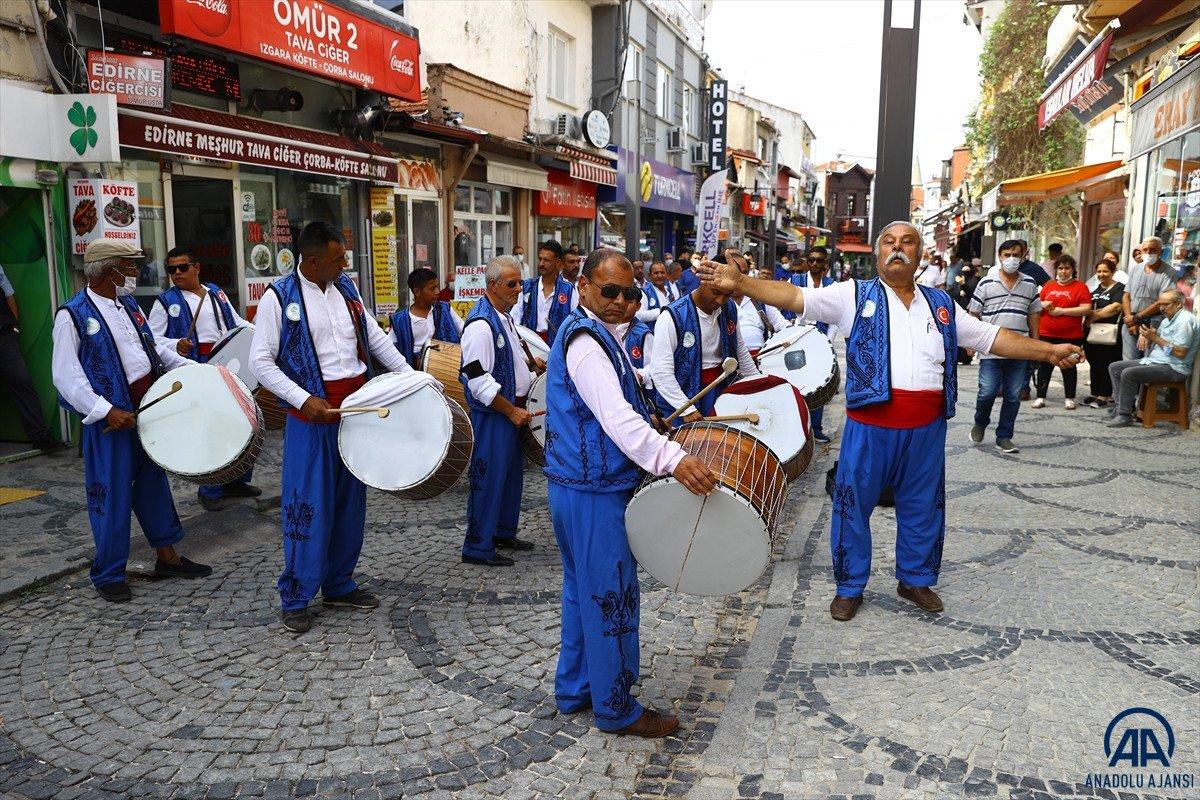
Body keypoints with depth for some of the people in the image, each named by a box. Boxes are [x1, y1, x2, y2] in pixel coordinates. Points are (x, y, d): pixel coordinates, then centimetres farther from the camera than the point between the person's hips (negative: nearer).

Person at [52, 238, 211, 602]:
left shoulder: (129, 305, 9)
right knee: (112, 494, 1)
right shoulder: (73, 315, -13)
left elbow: (154, 346, 23)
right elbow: (66, 375, -16)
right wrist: (105, 411, -22)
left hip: (148, 406, 7)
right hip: (111, 417, -7)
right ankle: (108, 575, 16)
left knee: (154, 481, 16)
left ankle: (167, 556, 29)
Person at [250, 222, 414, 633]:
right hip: (312, 414, -6)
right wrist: (304, 400, -20)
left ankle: (340, 586, 27)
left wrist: (410, 376, 7)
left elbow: (376, 338, 15)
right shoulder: (279, 298, -9)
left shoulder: (346, 288, 8)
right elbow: (260, 361, -10)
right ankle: (295, 598, 13)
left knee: (351, 501, 13)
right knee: (309, 506, -2)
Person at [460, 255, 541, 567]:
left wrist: (529, 362, 13)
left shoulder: (504, 316, 12)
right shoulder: (480, 324, -21)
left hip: (512, 409, 10)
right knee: (488, 478, -3)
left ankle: (504, 532, 33)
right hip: (492, 414, -10)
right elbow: (479, 381, -24)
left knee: (512, 474, 18)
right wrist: (512, 411, -20)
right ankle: (477, 547, 8)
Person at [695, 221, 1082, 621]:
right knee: (854, 503, 5)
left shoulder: (941, 304, 14)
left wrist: (1047, 350, 12)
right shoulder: (854, 295, 2)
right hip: (870, 424, -3)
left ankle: (916, 579, 36)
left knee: (922, 506, 16)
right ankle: (849, 587, 22)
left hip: (927, 427, 4)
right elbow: (795, 296, -9)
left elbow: (992, 337, 18)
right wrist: (739, 283, -22)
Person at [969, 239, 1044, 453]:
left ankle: (1004, 437, 16)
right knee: (988, 392, -8)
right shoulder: (987, 283, 0)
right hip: (991, 350, -3)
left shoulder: (1030, 284, 10)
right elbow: (974, 313, 4)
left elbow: (1034, 314, 16)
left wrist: (1035, 342, 13)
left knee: (1013, 396, 6)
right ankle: (980, 423, 21)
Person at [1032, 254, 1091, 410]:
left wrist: (1062, 311, -14)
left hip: (1071, 336, -3)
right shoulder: (1048, 286, 12)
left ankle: (1069, 398, 15)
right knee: (1044, 366, 5)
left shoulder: (1080, 286, 0)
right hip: (1046, 335, 3)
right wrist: (1043, 304, -3)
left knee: (1068, 367, 6)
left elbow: (1087, 309, -10)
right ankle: (1040, 397, 11)